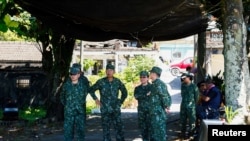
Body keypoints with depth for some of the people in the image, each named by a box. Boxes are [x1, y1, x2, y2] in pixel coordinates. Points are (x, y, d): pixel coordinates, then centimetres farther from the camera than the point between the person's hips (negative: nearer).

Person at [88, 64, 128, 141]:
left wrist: (121, 101, 11)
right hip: (105, 109, -1)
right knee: (106, 128, 4)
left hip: (116, 109, 1)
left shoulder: (118, 82, 0)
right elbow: (91, 90, 5)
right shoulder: (101, 82, -5)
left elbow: (124, 92, 16)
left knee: (119, 126, -2)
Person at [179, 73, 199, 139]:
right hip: (183, 104, 5)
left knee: (192, 119, -2)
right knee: (182, 119, 9)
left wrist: (195, 104, 0)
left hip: (191, 105, -5)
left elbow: (196, 96, -2)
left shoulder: (194, 86, -6)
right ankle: (183, 133, 20)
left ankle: (191, 134, 5)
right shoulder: (183, 85, 9)